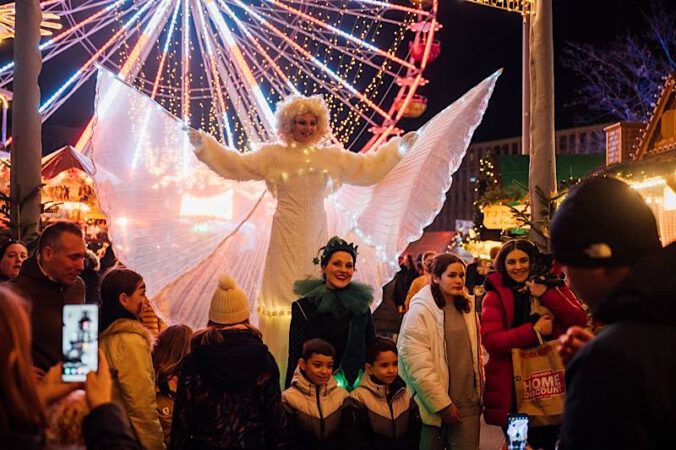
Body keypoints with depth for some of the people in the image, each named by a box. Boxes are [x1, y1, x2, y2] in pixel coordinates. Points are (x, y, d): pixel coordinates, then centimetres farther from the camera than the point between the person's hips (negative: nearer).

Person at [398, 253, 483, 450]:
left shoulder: (467, 307, 11)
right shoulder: (421, 310, -10)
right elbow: (417, 365, -17)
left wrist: (479, 393, 14)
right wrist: (441, 403, -16)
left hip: (468, 404, 5)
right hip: (434, 405, -5)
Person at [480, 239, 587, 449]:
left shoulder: (552, 285, 6)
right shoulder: (495, 295, -2)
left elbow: (579, 321, -6)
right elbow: (491, 341, -14)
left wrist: (546, 294, -15)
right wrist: (533, 331, -19)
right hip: (513, 387, -2)